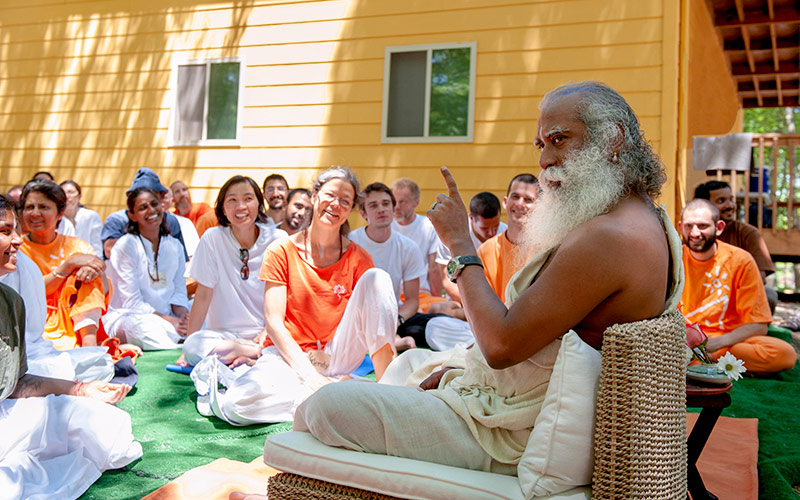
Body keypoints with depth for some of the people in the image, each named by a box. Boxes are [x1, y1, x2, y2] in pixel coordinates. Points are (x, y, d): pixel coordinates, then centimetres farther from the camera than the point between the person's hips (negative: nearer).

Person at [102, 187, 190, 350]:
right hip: (125, 317, -4)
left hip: (166, 318, 4)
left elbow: (179, 292, 10)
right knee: (147, 325, -40)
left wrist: (183, 317, -12)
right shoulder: (125, 246, -5)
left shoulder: (174, 246, 11)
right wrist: (167, 320, -21)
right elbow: (132, 302, -11)